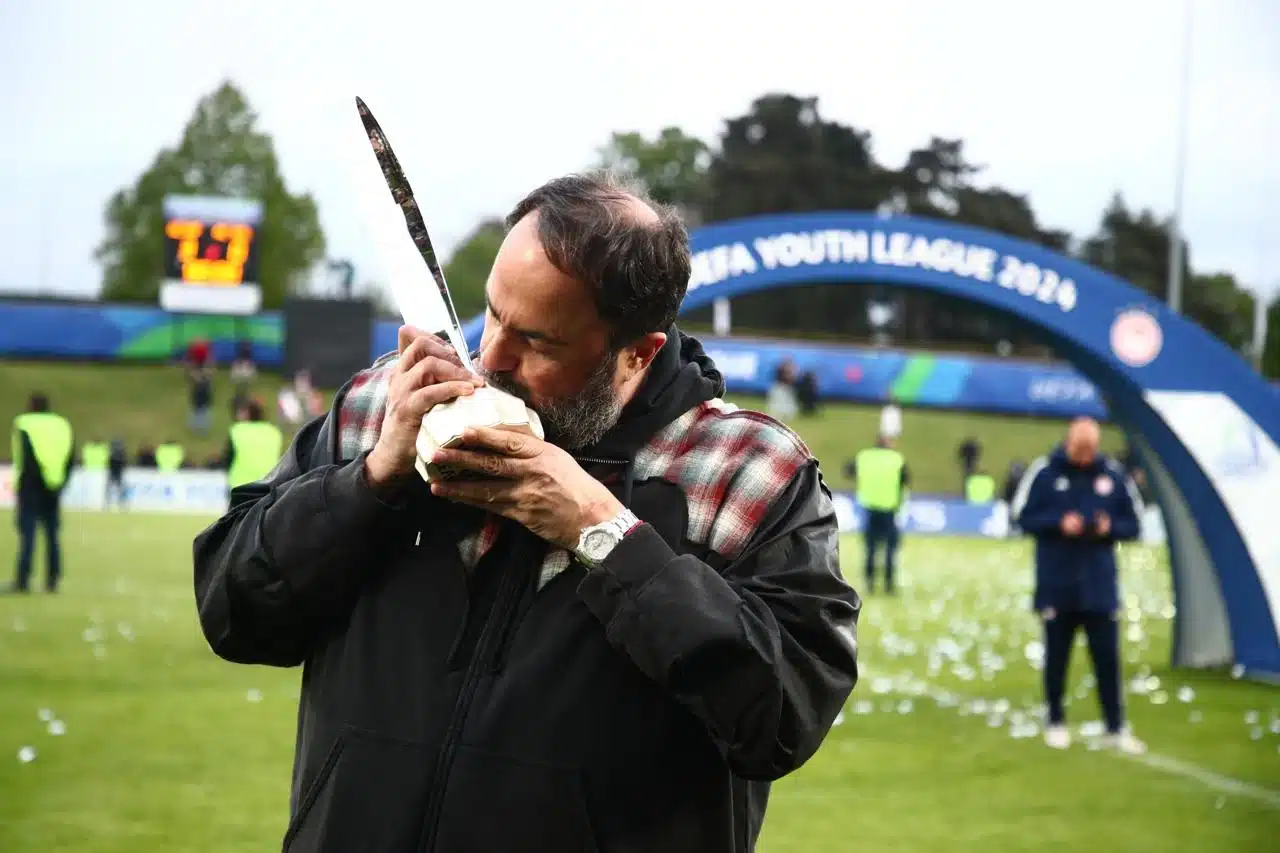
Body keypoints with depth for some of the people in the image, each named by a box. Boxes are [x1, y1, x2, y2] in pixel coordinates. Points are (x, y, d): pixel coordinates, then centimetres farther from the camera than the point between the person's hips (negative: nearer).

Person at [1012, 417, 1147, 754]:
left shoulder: (1113, 475, 1)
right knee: (1056, 656, 8)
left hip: (1100, 585, 1)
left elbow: (1132, 525, 7)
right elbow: (1025, 518, -1)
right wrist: (1059, 524, -17)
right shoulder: (1044, 472, -4)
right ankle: (1056, 723, 20)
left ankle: (1116, 727, 8)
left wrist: (1110, 527, -14)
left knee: (1107, 656, 1)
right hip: (1056, 584, -1)